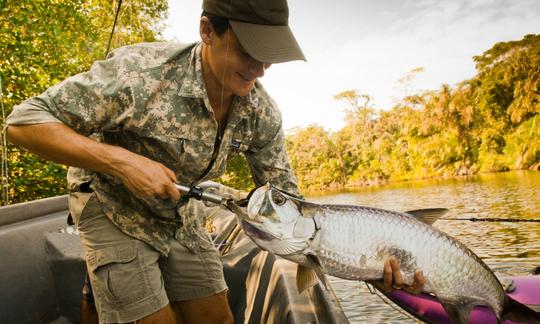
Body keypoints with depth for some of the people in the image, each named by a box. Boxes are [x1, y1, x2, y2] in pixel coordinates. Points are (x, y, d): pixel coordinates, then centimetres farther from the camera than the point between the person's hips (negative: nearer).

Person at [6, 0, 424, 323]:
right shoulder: (141, 71, -32)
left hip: (179, 214, 5)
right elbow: (24, 122, -25)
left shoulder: (262, 113, -16)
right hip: (114, 209, -4)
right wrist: (121, 161, -37)